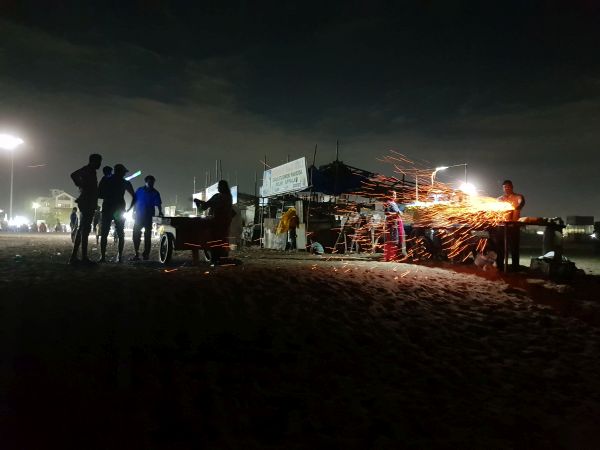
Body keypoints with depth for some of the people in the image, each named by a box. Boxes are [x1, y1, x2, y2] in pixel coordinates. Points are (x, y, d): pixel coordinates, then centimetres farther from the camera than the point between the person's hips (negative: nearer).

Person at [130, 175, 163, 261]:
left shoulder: (155, 193, 0)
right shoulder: (139, 190, 5)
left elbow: (158, 204, -8)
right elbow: (134, 201, 9)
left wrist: (160, 212, -26)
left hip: (149, 217, -1)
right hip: (139, 216, 2)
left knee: (147, 236, 2)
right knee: (136, 234, 0)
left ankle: (146, 254, 8)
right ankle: (136, 254, 7)